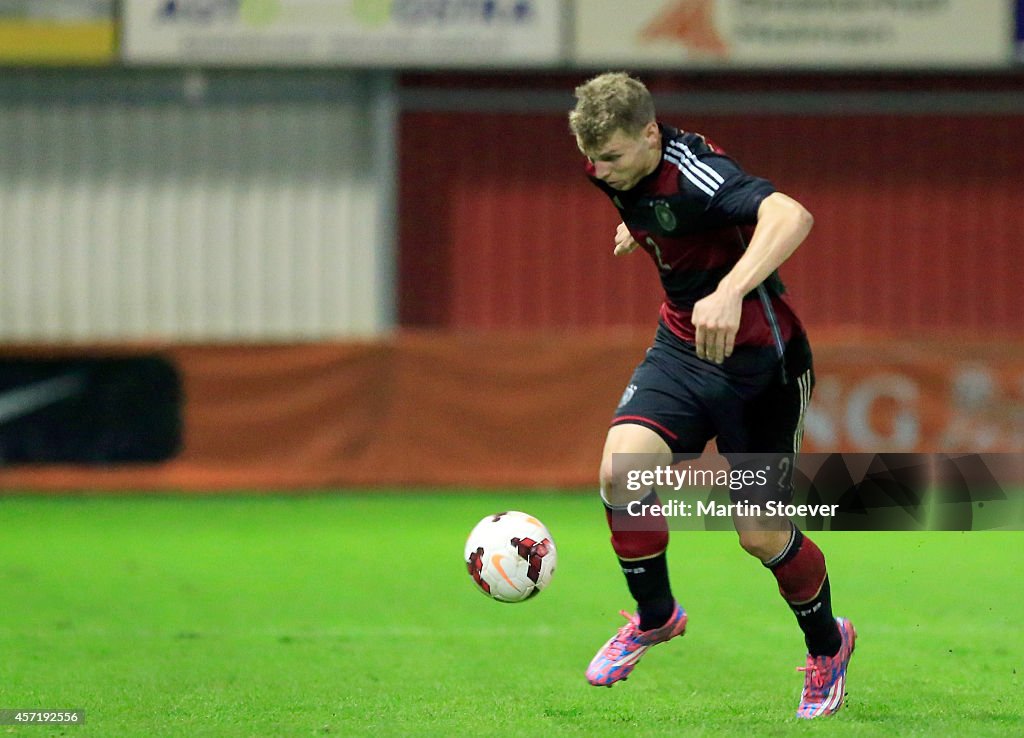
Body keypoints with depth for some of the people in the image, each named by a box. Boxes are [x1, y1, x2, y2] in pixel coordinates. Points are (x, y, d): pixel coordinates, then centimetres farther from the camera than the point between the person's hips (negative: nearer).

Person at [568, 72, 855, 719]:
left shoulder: (694, 174, -30)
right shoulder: (623, 170, -5)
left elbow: (791, 216, -48)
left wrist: (730, 290, -60)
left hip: (759, 361, -6)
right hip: (682, 348, 6)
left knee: (762, 535, -1)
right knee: (622, 471, -19)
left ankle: (828, 645, 30)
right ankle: (655, 617, 7)